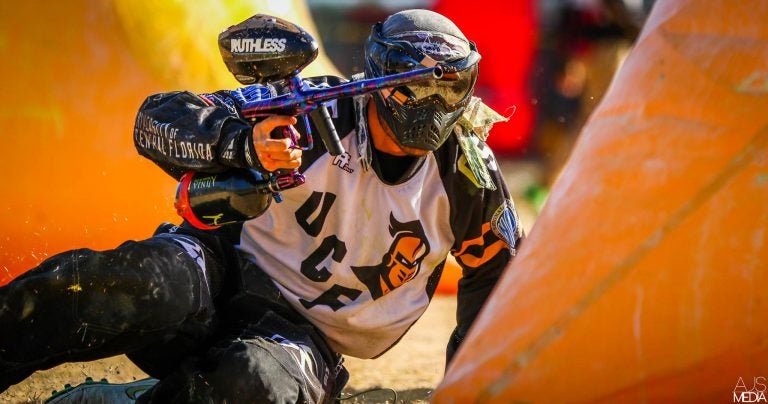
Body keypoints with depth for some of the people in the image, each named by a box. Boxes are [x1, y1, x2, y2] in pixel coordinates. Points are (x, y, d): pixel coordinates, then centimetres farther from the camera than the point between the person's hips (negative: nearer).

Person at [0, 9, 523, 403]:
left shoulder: (466, 174, -3)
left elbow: (498, 272, 16)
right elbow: (159, 118, -14)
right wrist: (241, 145, -34)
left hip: (305, 332, 1)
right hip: (230, 266, -1)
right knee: (156, 280, -38)